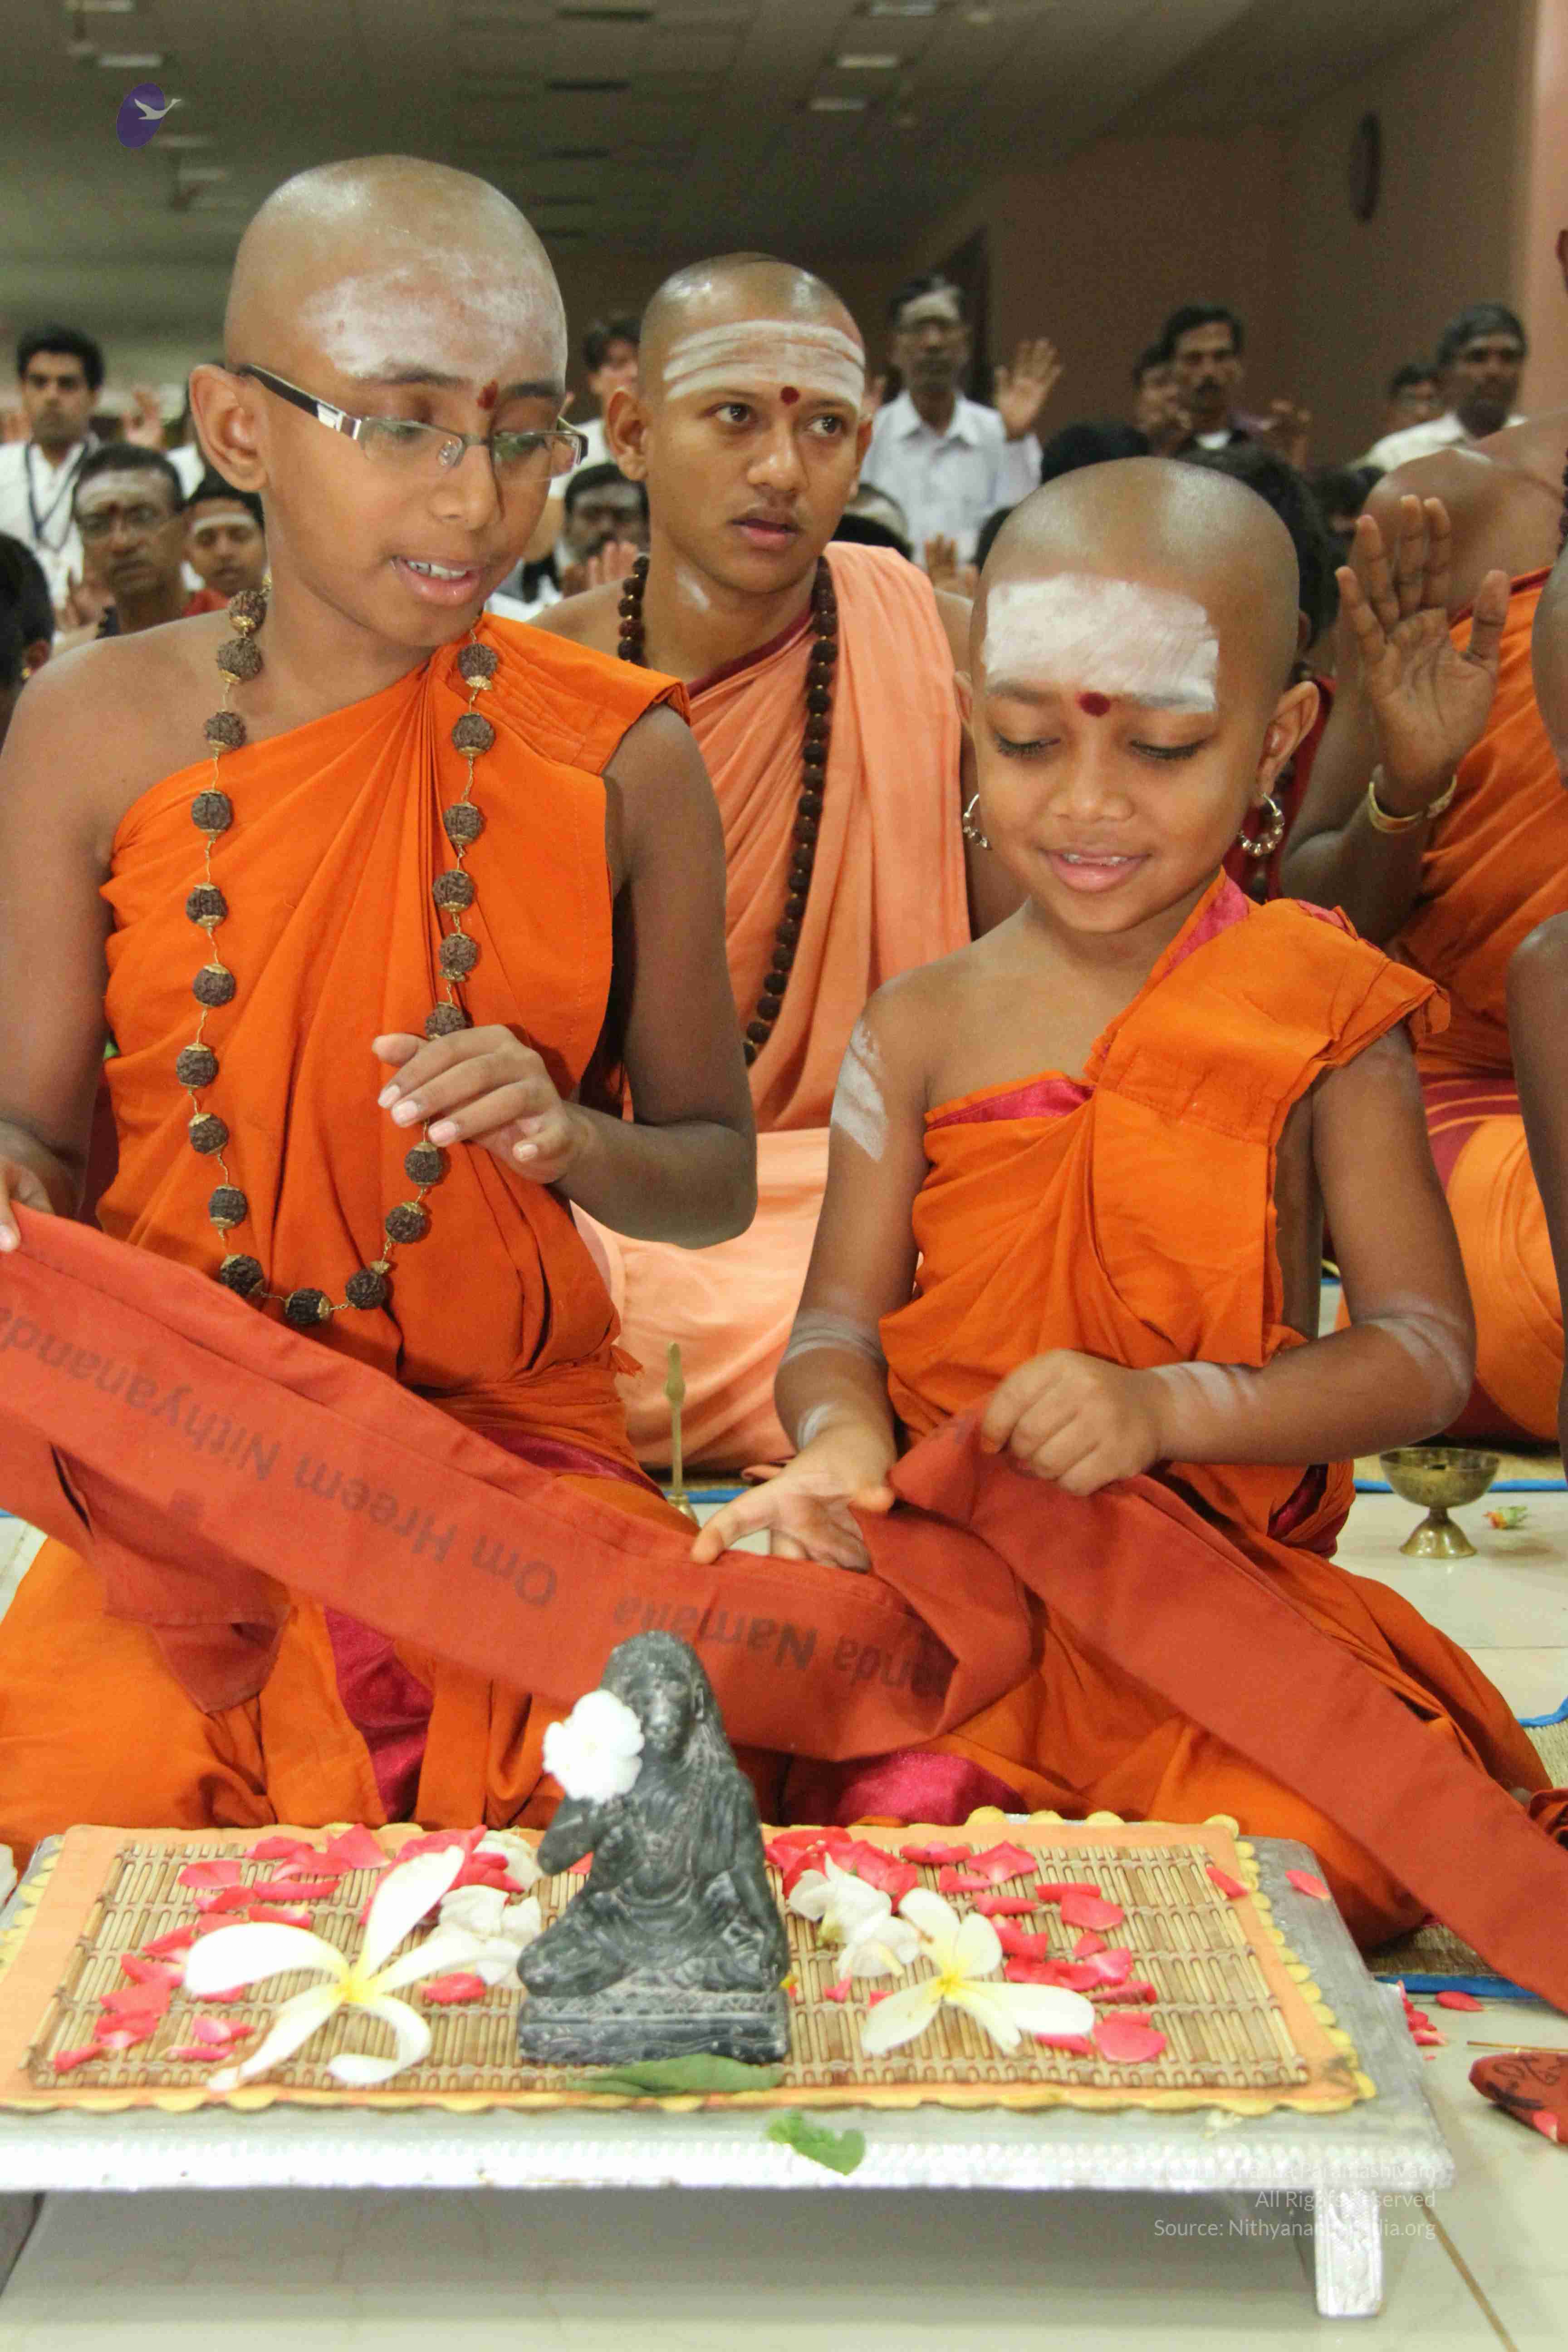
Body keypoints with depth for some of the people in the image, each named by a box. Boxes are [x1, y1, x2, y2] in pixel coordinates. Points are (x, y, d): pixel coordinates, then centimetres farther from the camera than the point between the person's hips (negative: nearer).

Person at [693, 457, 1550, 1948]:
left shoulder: (1323, 1019, -1)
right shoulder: (923, 1030, 4)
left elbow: (1422, 1352, -4)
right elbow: (840, 1323, 3)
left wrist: (1168, 1405, -20)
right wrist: (840, 1436, -22)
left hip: (1227, 1593, 0)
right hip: (955, 1574, 1)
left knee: (1320, 1855, -25)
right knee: (904, 1828, -26)